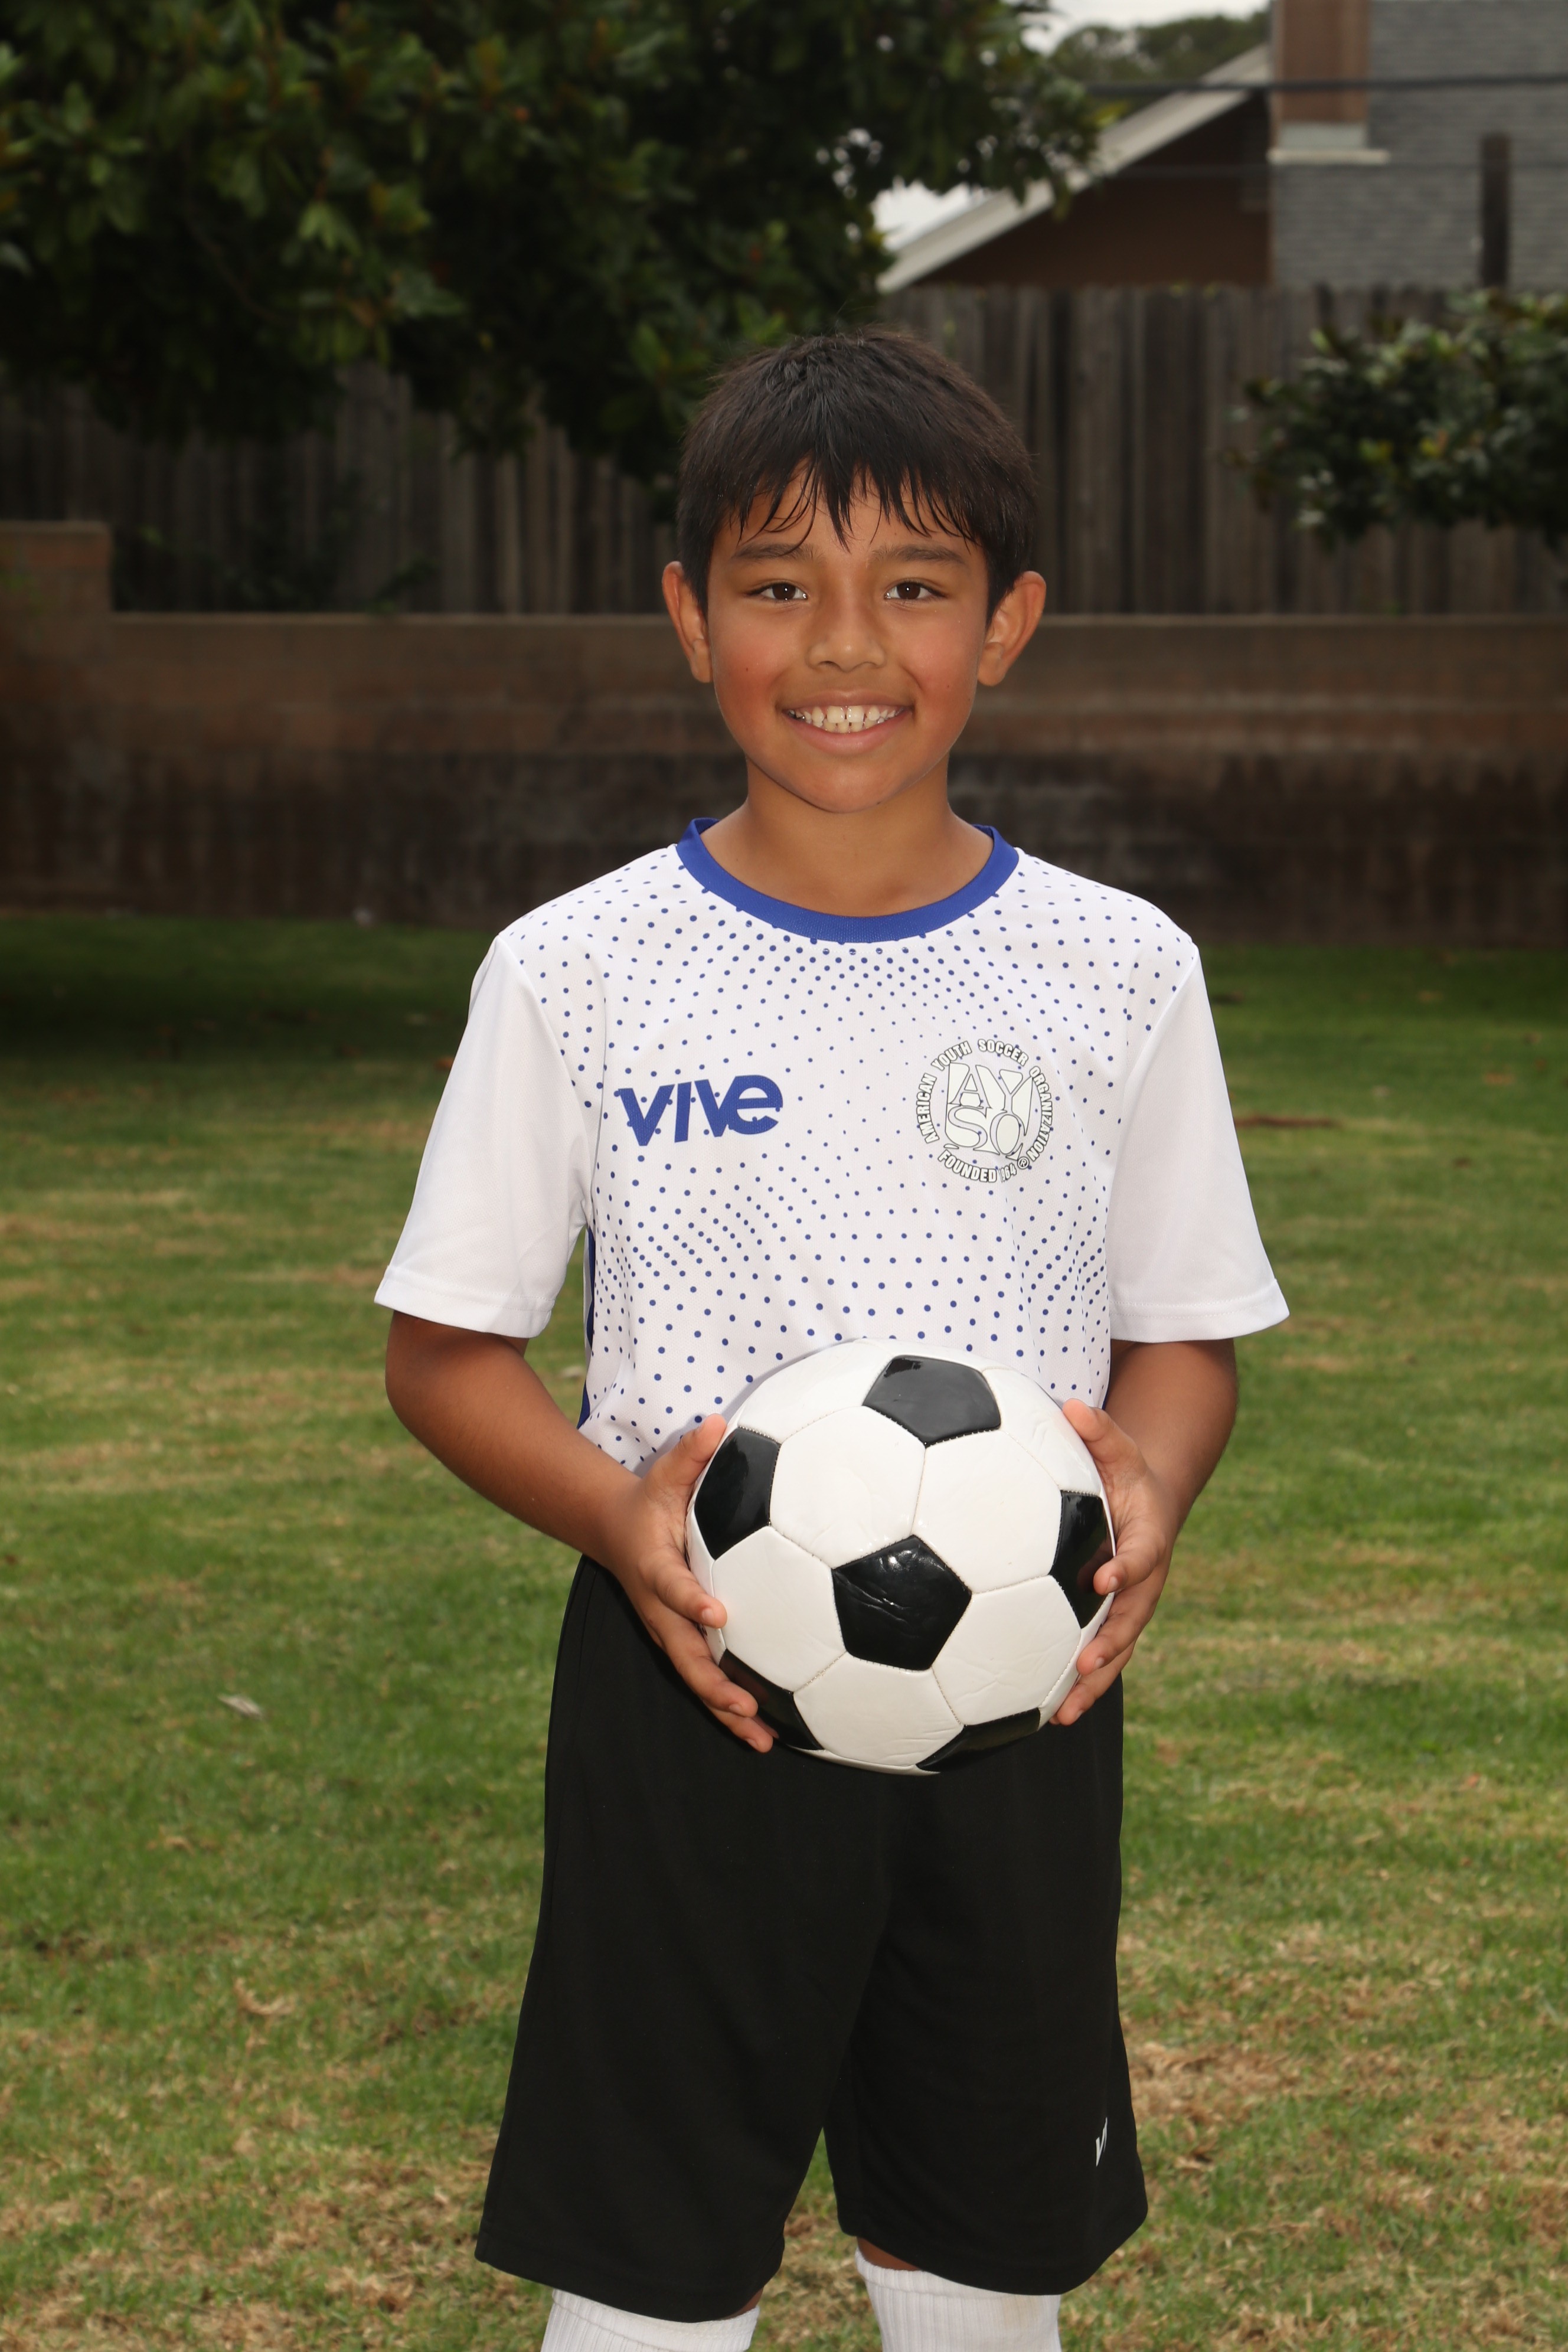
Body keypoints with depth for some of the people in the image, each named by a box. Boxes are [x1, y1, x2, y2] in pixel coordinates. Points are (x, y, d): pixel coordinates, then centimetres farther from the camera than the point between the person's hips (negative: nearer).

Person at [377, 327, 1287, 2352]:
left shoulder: (1119, 973, 2)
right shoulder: (577, 973, -3)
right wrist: (615, 1512, -18)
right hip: (692, 1690, -2)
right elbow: (447, 1351, 2)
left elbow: (1186, 1334, 9)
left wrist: (1150, 1487, -13)